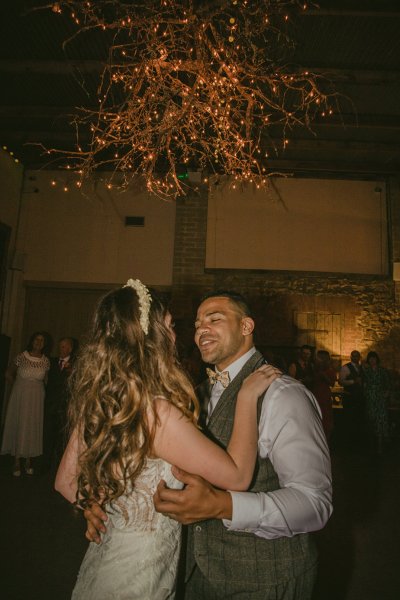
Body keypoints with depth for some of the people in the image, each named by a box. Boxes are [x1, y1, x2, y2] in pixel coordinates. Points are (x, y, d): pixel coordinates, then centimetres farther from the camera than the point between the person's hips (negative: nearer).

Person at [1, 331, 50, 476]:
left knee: (33, 427, 6)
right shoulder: (22, 357, -7)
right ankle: (17, 462, 11)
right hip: (20, 396, -2)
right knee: (18, 426, 3)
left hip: (37, 398, 2)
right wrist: (20, 385, 4)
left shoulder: (46, 361, -1)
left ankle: (28, 460, 17)